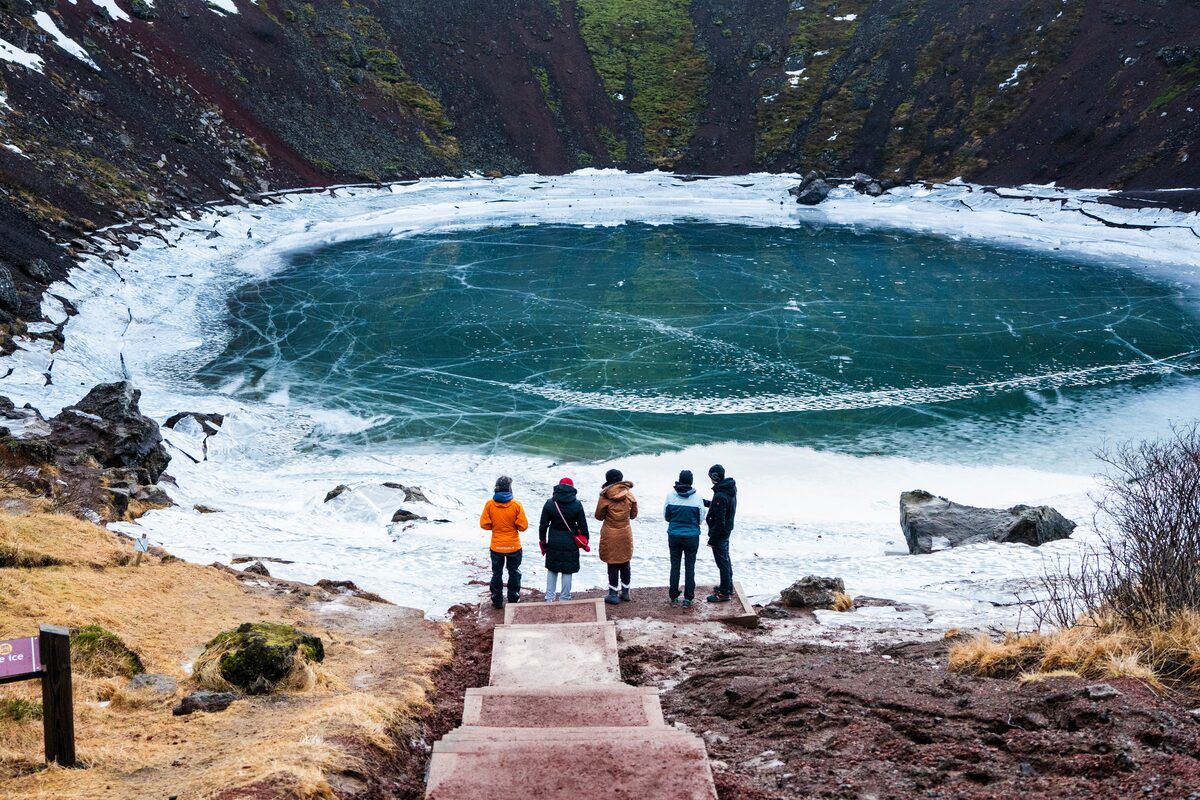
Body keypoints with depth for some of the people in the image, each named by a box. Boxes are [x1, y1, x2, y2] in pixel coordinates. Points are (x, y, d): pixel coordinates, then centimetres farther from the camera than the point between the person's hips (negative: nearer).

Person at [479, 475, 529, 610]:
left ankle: (497, 601, 20)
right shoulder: (516, 504, -15)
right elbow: (523, 525, -12)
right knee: (514, 573, 17)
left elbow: (484, 524, -8)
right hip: (514, 546, -1)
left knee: (497, 573, 15)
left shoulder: (489, 504, -11)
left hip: (496, 547, 1)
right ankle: (513, 600, 23)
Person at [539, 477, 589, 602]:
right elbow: (583, 525, -2)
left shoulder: (550, 504, -5)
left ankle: (549, 598, 14)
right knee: (567, 571, 7)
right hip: (570, 544, -1)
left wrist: (542, 541, 10)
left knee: (552, 570, 14)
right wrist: (585, 541, 11)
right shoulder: (577, 504, -7)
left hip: (553, 543, 1)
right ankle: (564, 598, 11)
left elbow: (543, 525, 0)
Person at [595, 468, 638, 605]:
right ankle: (625, 592, 23)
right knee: (625, 563, 15)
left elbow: (599, 516, -4)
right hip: (626, 533, 3)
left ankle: (613, 595, 6)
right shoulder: (629, 495, -4)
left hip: (610, 534, -3)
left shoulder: (605, 497, -14)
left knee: (612, 564, 3)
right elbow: (633, 514, 6)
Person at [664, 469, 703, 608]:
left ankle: (674, 598, 15)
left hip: (674, 536, 1)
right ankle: (688, 599, 10)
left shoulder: (670, 496, -10)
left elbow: (666, 515, 0)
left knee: (675, 566, 12)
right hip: (692, 536, -1)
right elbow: (701, 517, -4)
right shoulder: (697, 498, -13)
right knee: (690, 567, 9)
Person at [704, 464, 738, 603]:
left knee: (722, 562, -1)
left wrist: (712, 539, -19)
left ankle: (725, 593, 5)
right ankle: (728, 587, 34)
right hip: (727, 530, 10)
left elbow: (719, 521, -26)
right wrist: (706, 503, 17)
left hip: (720, 533, -10)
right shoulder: (731, 488, 2)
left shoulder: (720, 496, -28)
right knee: (726, 560, 21)